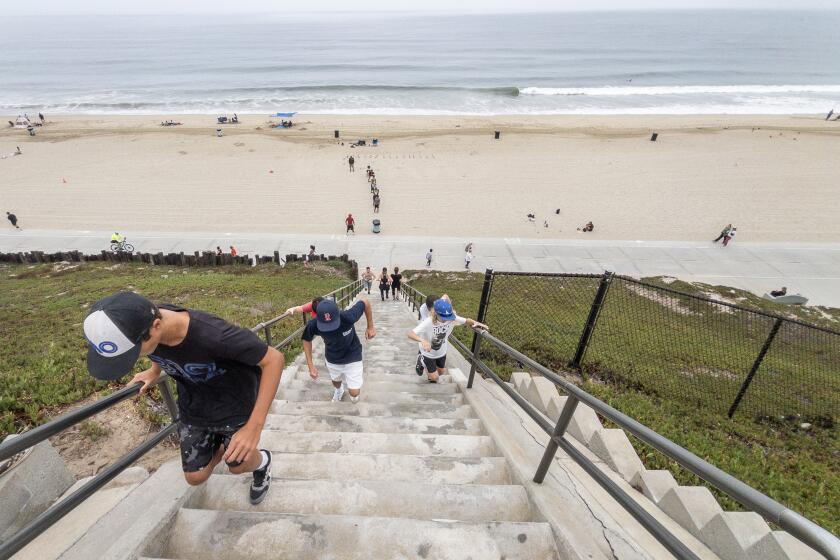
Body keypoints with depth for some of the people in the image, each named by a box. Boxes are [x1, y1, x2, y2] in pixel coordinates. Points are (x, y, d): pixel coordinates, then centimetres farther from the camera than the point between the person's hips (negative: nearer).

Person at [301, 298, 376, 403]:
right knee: (336, 382, 28)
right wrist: (310, 365, -12)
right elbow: (307, 340, -9)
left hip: (352, 357, -3)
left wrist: (370, 327, -15)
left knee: (354, 393, -1)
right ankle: (339, 390, 67)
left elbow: (366, 303, -23)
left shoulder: (348, 317, -40)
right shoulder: (313, 325, -32)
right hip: (332, 359, 3)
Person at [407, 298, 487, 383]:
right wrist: (422, 341, -63)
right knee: (434, 377, 6)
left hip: (441, 352, 5)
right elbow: (410, 334, -45)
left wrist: (475, 323, -31)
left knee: (441, 371, 24)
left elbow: (466, 320, -9)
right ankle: (423, 363, 35)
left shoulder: (452, 319, -25)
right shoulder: (428, 322, -38)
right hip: (428, 353, -4)